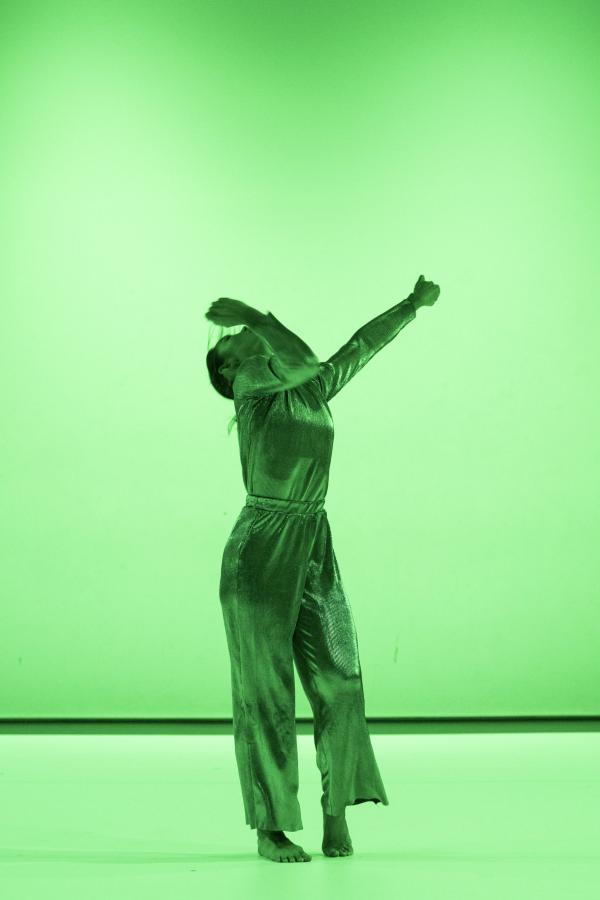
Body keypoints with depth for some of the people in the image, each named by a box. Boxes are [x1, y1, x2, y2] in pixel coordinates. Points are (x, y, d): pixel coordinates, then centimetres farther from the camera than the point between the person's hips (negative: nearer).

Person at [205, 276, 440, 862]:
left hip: (315, 553, 6)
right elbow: (303, 361, -24)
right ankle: (271, 829, 10)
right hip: (259, 554, -6)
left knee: (338, 683, -2)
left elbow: (359, 347, 24)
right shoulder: (249, 384, -6)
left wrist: (413, 305, 32)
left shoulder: (313, 392, 14)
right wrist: (254, 316, -13)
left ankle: (337, 812, 14)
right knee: (267, 693, -1)